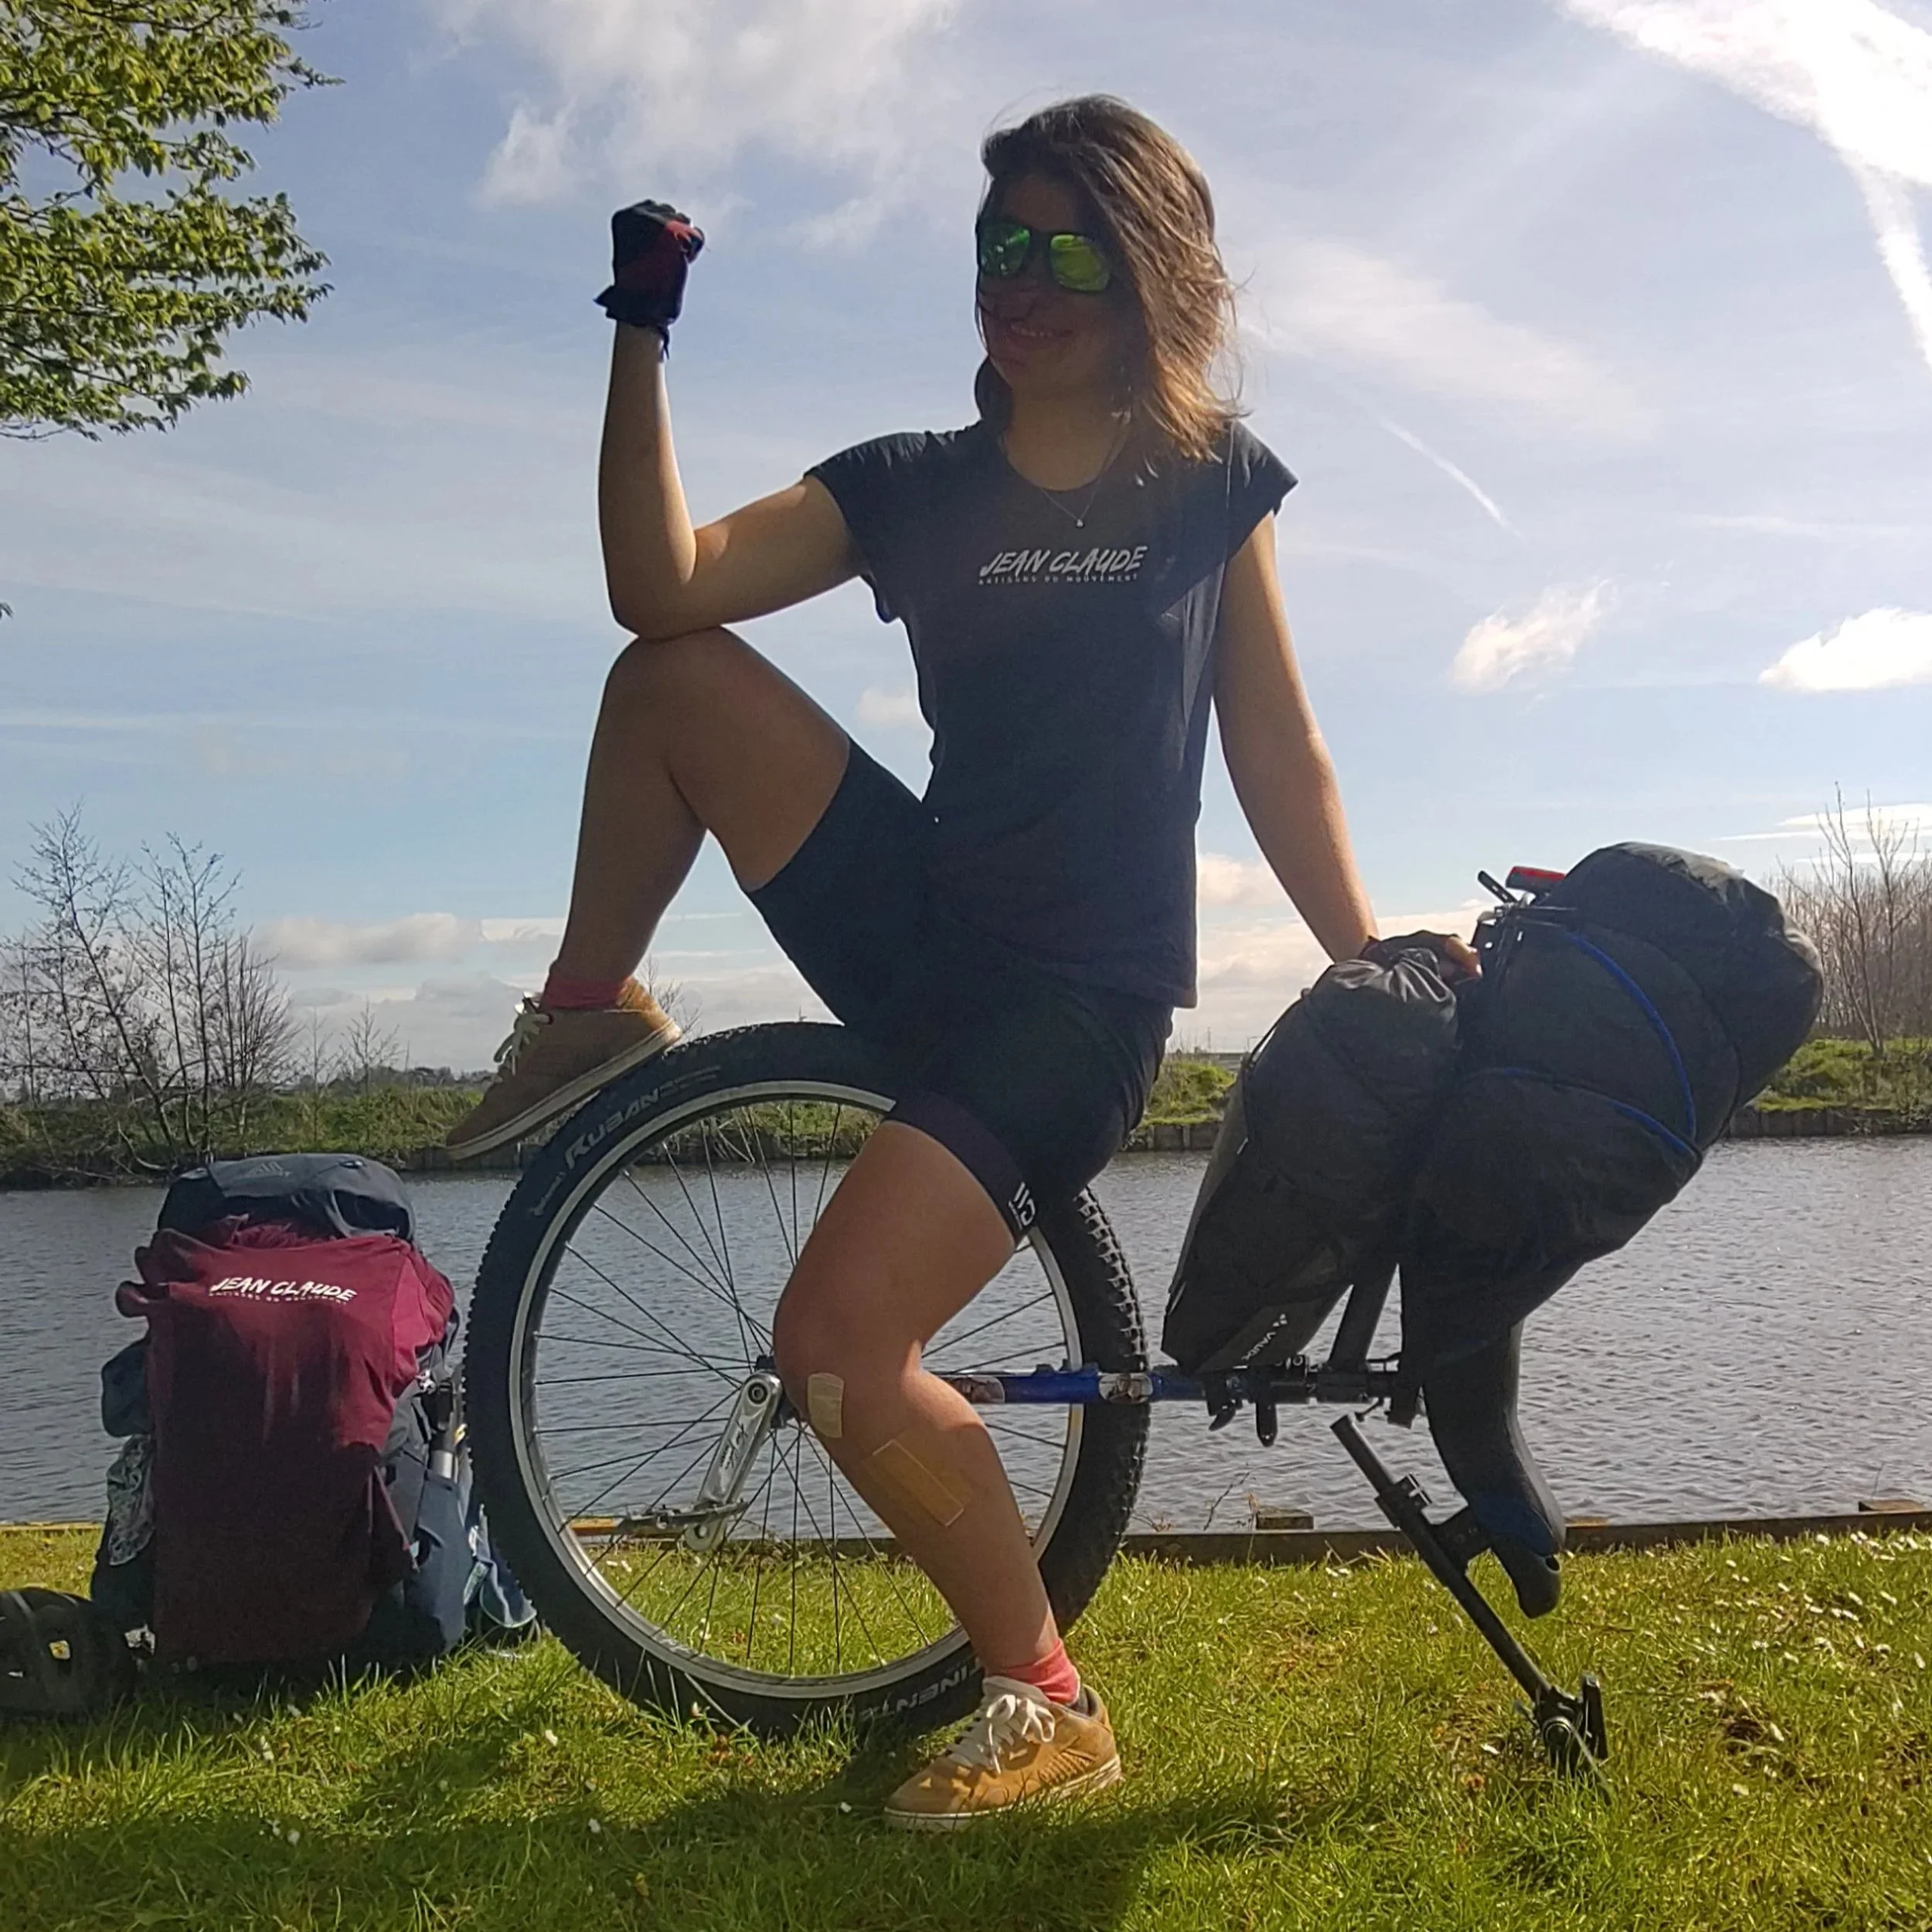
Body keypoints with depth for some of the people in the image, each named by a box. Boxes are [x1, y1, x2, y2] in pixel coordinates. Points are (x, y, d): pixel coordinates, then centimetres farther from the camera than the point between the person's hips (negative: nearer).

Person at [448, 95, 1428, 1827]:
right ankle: (592, 1020, 7)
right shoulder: (913, 486, 7)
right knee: (673, 679, -12)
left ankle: (1047, 1705, 0)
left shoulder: (1214, 489, 3)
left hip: (1082, 1004, -4)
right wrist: (644, 336, -14)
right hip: (917, 931, 4)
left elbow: (1277, 756, 6)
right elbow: (661, 583, -8)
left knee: (835, 1341, -21)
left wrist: (1374, 976, 1)